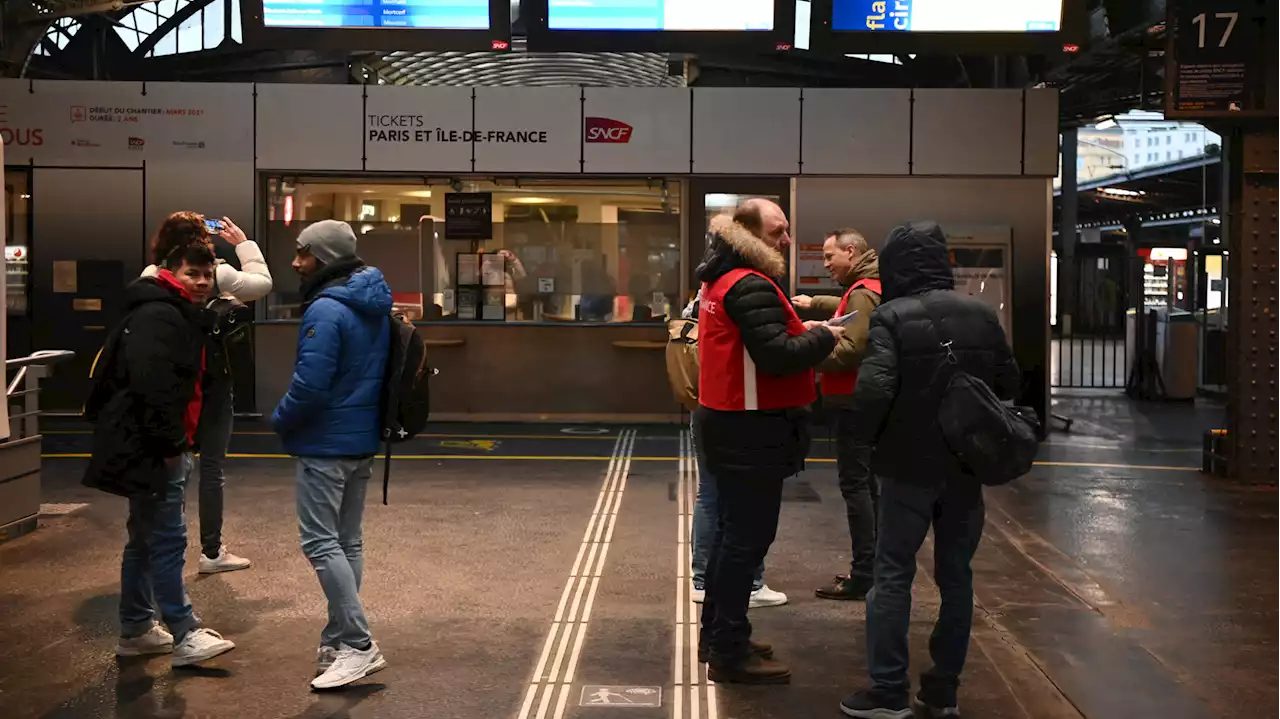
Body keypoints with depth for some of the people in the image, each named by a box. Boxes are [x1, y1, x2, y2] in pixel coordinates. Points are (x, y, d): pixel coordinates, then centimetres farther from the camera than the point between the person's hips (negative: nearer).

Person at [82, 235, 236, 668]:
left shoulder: (182, 316, 19)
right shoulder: (158, 316, -16)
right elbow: (151, 387, -26)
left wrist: (177, 443, 21)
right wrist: (170, 445, -23)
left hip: (156, 448, 11)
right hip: (149, 449, -11)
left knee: (146, 538, 16)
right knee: (167, 539, -8)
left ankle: (136, 630, 26)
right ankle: (185, 636, -4)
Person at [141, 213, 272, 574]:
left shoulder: (151, 277, -3)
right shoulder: (215, 274, -13)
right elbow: (262, 283, 0)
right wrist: (243, 243, 8)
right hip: (211, 382, -4)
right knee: (212, 467, 4)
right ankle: (212, 551, 10)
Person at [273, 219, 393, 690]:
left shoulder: (326, 310, -20)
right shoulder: (376, 306, 10)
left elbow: (310, 384, -23)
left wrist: (280, 421, -7)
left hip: (326, 444, -9)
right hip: (364, 440, 9)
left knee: (320, 542, -5)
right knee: (348, 541, 13)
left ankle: (359, 646, -8)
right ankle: (338, 641, 20)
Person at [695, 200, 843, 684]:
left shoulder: (723, 279, 14)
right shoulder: (751, 286, -20)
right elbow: (777, 357, -28)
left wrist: (799, 330, 5)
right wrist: (823, 338, -13)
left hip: (727, 422, 11)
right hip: (750, 429, -11)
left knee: (733, 530, 18)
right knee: (749, 535, -4)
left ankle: (717, 635, 28)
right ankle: (729, 651, 3)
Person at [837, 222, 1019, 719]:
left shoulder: (892, 316, -12)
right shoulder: (982, 314, 4)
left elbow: (874, 389, -23)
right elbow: (1009, 385, 8)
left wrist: (863, 436, -5)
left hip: (910, 464, -4)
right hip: (967, 466, 4)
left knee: (893, 573, 6)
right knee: (956, 574, 12)